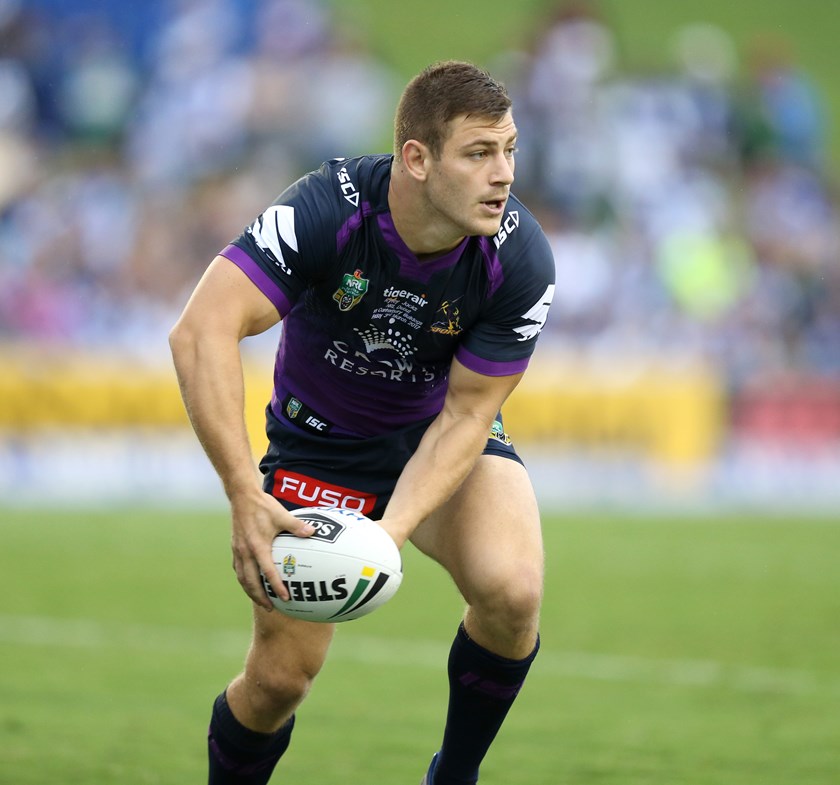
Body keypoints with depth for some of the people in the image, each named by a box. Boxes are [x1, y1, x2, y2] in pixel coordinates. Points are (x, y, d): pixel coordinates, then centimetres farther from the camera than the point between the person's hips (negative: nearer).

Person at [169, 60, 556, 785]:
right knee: (281, 676, -7)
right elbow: (202, 331, -38)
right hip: (321, 444, -1)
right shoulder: (327, 210, -32)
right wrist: (246, 499, -45)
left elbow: (466, 414, -19)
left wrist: (392, 531, -34)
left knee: (511, 590, -27)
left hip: (443, 437, 1)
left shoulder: (520, 259, -25)